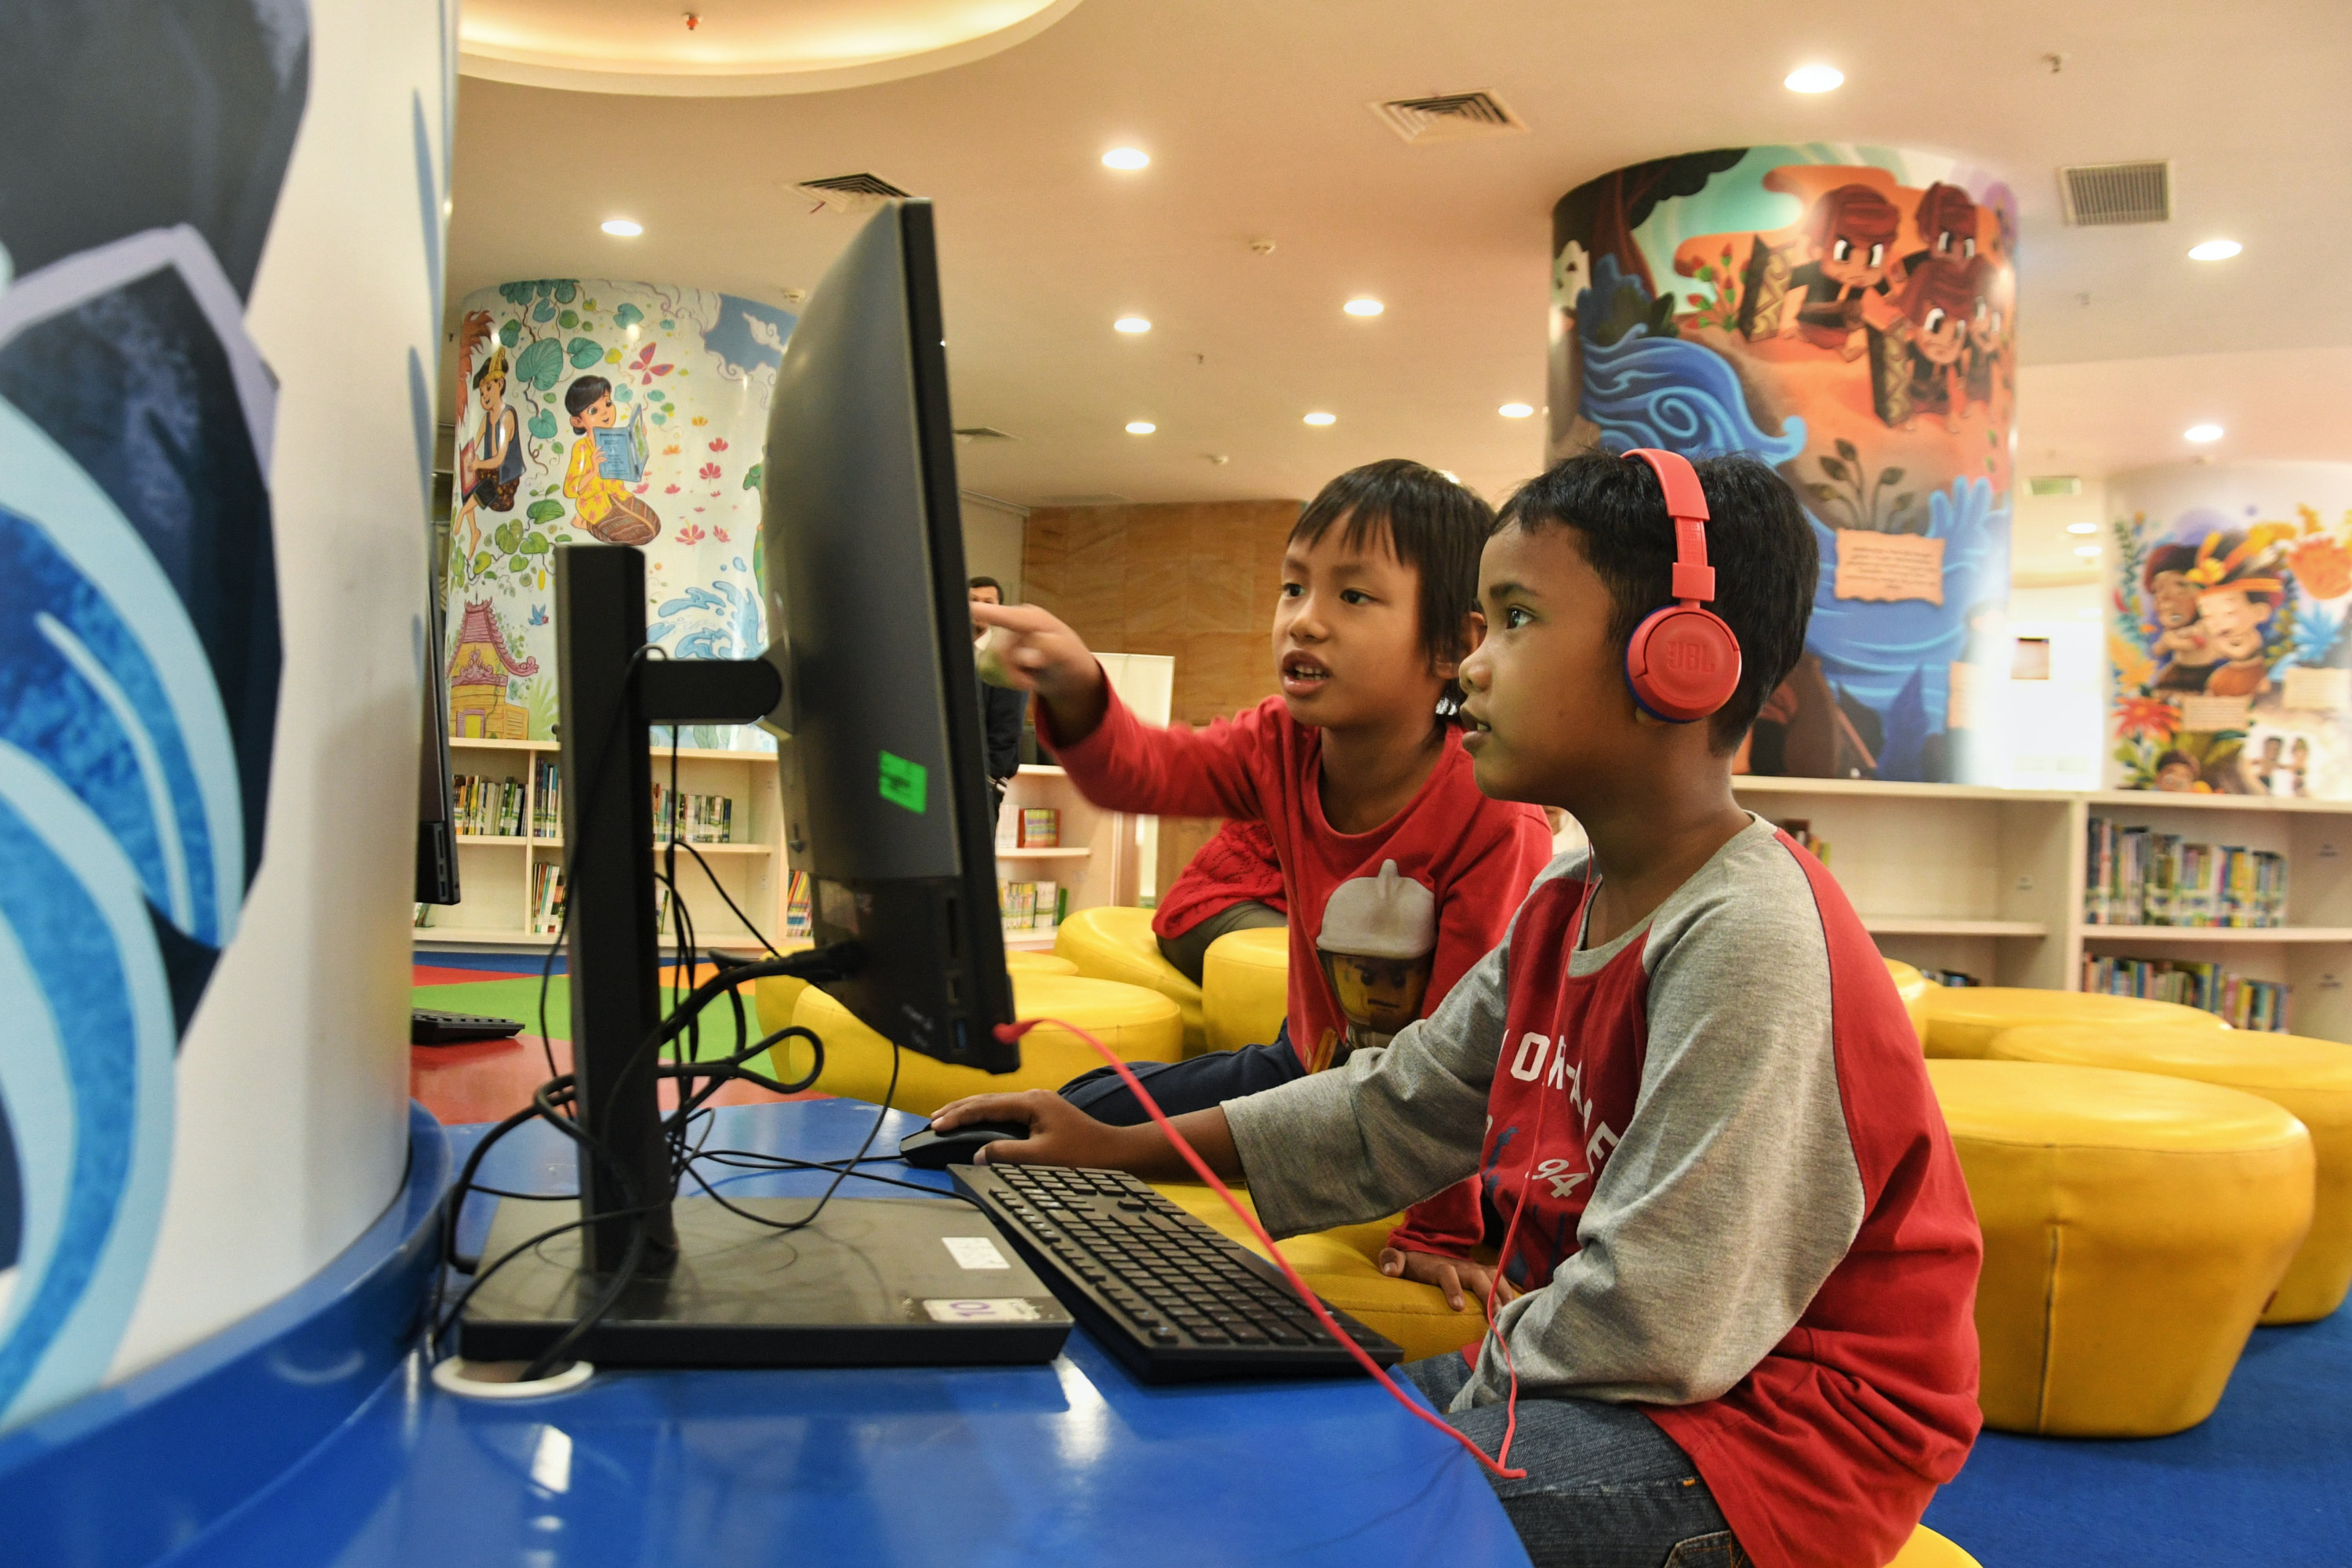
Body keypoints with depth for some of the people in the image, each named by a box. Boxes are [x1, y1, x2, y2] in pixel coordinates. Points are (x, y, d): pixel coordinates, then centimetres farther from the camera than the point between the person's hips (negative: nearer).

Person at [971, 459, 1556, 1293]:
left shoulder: (1494, 817, -30)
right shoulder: (1282, 745, -14)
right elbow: (1141, 772, -29)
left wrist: (1439, 1230, -23)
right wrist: (1076, 692, -50)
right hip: (1315, 1061, 4)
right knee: (1085, 1117, 0)